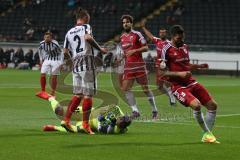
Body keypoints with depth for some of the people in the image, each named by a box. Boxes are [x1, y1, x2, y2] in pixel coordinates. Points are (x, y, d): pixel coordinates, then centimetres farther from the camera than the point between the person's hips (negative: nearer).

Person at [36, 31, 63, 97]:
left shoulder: (55, 44, -23)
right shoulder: (42, 44, -11)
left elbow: (60, 53, -11)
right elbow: (40, 50, 12)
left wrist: (61, 63, -14)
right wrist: (41, 60, 12)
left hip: (55, 60, -4)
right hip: (47, 59, 4)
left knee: (54, 77, 0)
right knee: (42, 75, -7)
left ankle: (53, 93, 12)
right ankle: (42, 91, 7)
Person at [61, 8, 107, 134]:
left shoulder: (69, 32, 17)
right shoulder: (86, 27, 0)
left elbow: (65, 52, 16)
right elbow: (88, 38, -22)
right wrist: (100, 49, -13)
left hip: (75, 65, 6)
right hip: (87, 63, -6)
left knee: (77, 94, 12)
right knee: (88, 95, -3)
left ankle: (66, 120, 4)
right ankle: (85, 125, -6)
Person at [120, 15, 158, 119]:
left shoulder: (137, 35, -4)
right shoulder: (122, 37, 14)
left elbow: (146, 48, -8)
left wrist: (134, 51, -18)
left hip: (139, 65, -6)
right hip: (128, 67, 6)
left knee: (145, 89, -1)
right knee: (126, 89, -7)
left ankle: (154, 110, 12)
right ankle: (135, 111, -4)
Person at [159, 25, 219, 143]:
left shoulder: (185, 47, 12)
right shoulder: (166, 50, -11)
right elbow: (162, 72, -13)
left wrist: (198, 66, 8)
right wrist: (179, 74, -21)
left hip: (191, 82, 8)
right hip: (178, 86, -8)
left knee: (213, 105, 4)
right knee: (196, 105, -29)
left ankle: (207, 136, 17)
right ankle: (207, 133, -9)